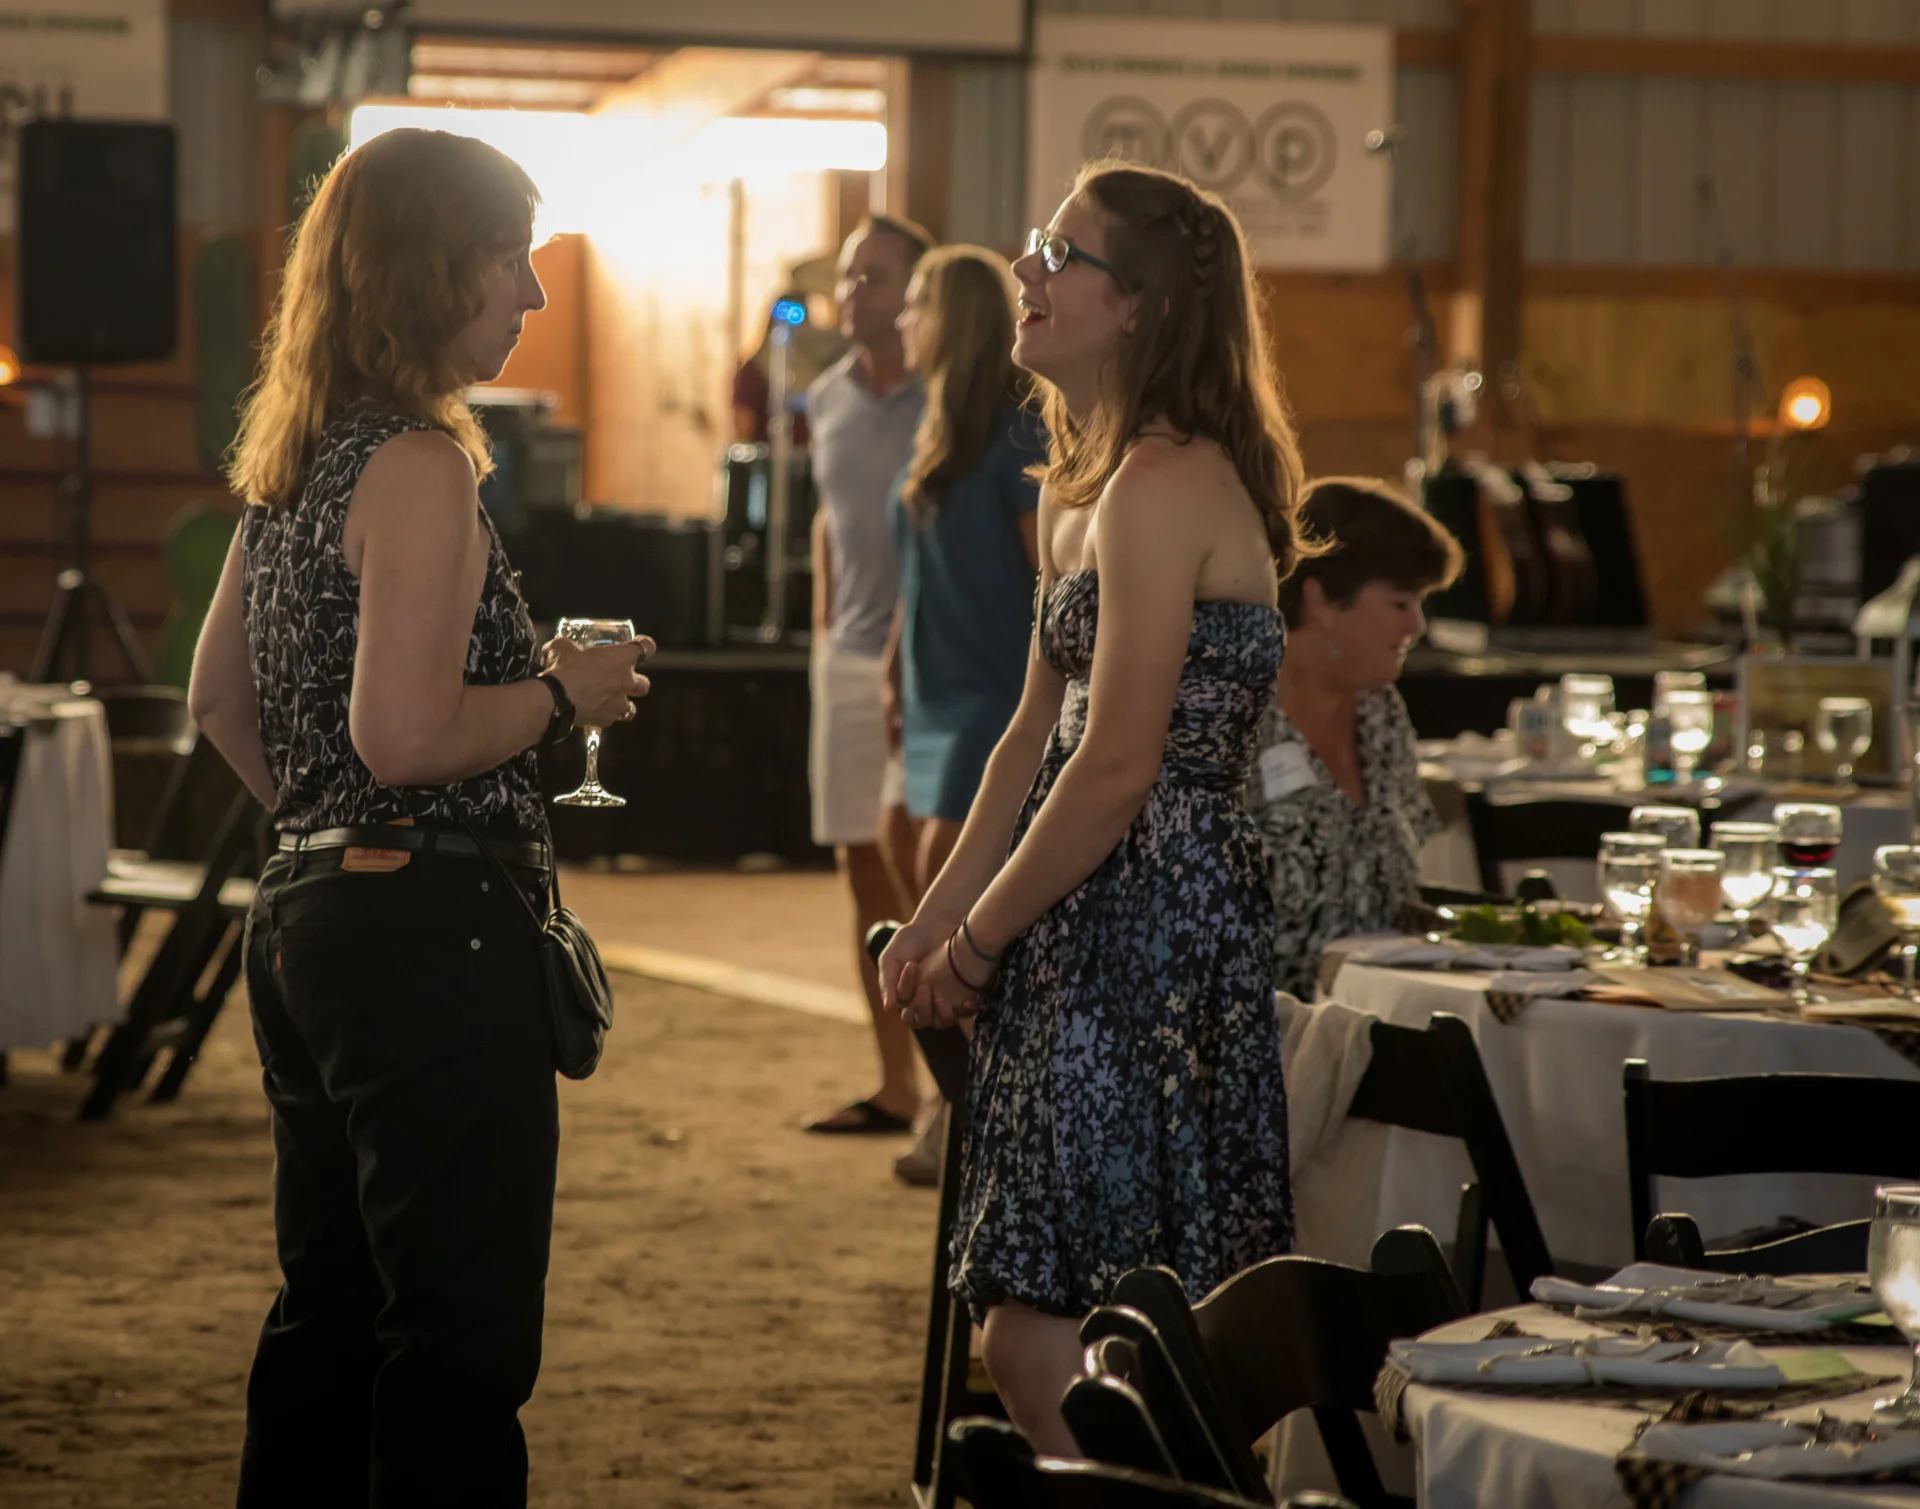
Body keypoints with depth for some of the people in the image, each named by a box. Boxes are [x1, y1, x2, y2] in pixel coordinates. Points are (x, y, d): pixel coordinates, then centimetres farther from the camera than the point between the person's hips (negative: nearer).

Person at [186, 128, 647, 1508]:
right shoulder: (420, 465, -16)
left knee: (333, 1318, 18)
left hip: (308, 913, 10)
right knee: (464, 1339, -3)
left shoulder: (296, 456, 12)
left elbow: (219, 700, 19)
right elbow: (407, 734, -24)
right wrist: (566, 692, -10)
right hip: (429, 929, -10)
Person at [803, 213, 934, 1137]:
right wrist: (824, 631, 17)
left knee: (902, 837, -19)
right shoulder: (829, 400, 11)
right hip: (850, 660, 7)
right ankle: (896, 1086, 13)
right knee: (863, 867, 6)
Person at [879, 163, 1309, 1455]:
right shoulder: (1082, 488, 15)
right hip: (1087, 942, 10)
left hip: (1151, 939, -10)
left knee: (1048, 1348, -9)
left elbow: (1117, 770, -19)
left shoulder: (1166, 486, -17)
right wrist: (936, 922, 13)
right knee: (1031, 1340, 14)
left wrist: (975, 944, -8)